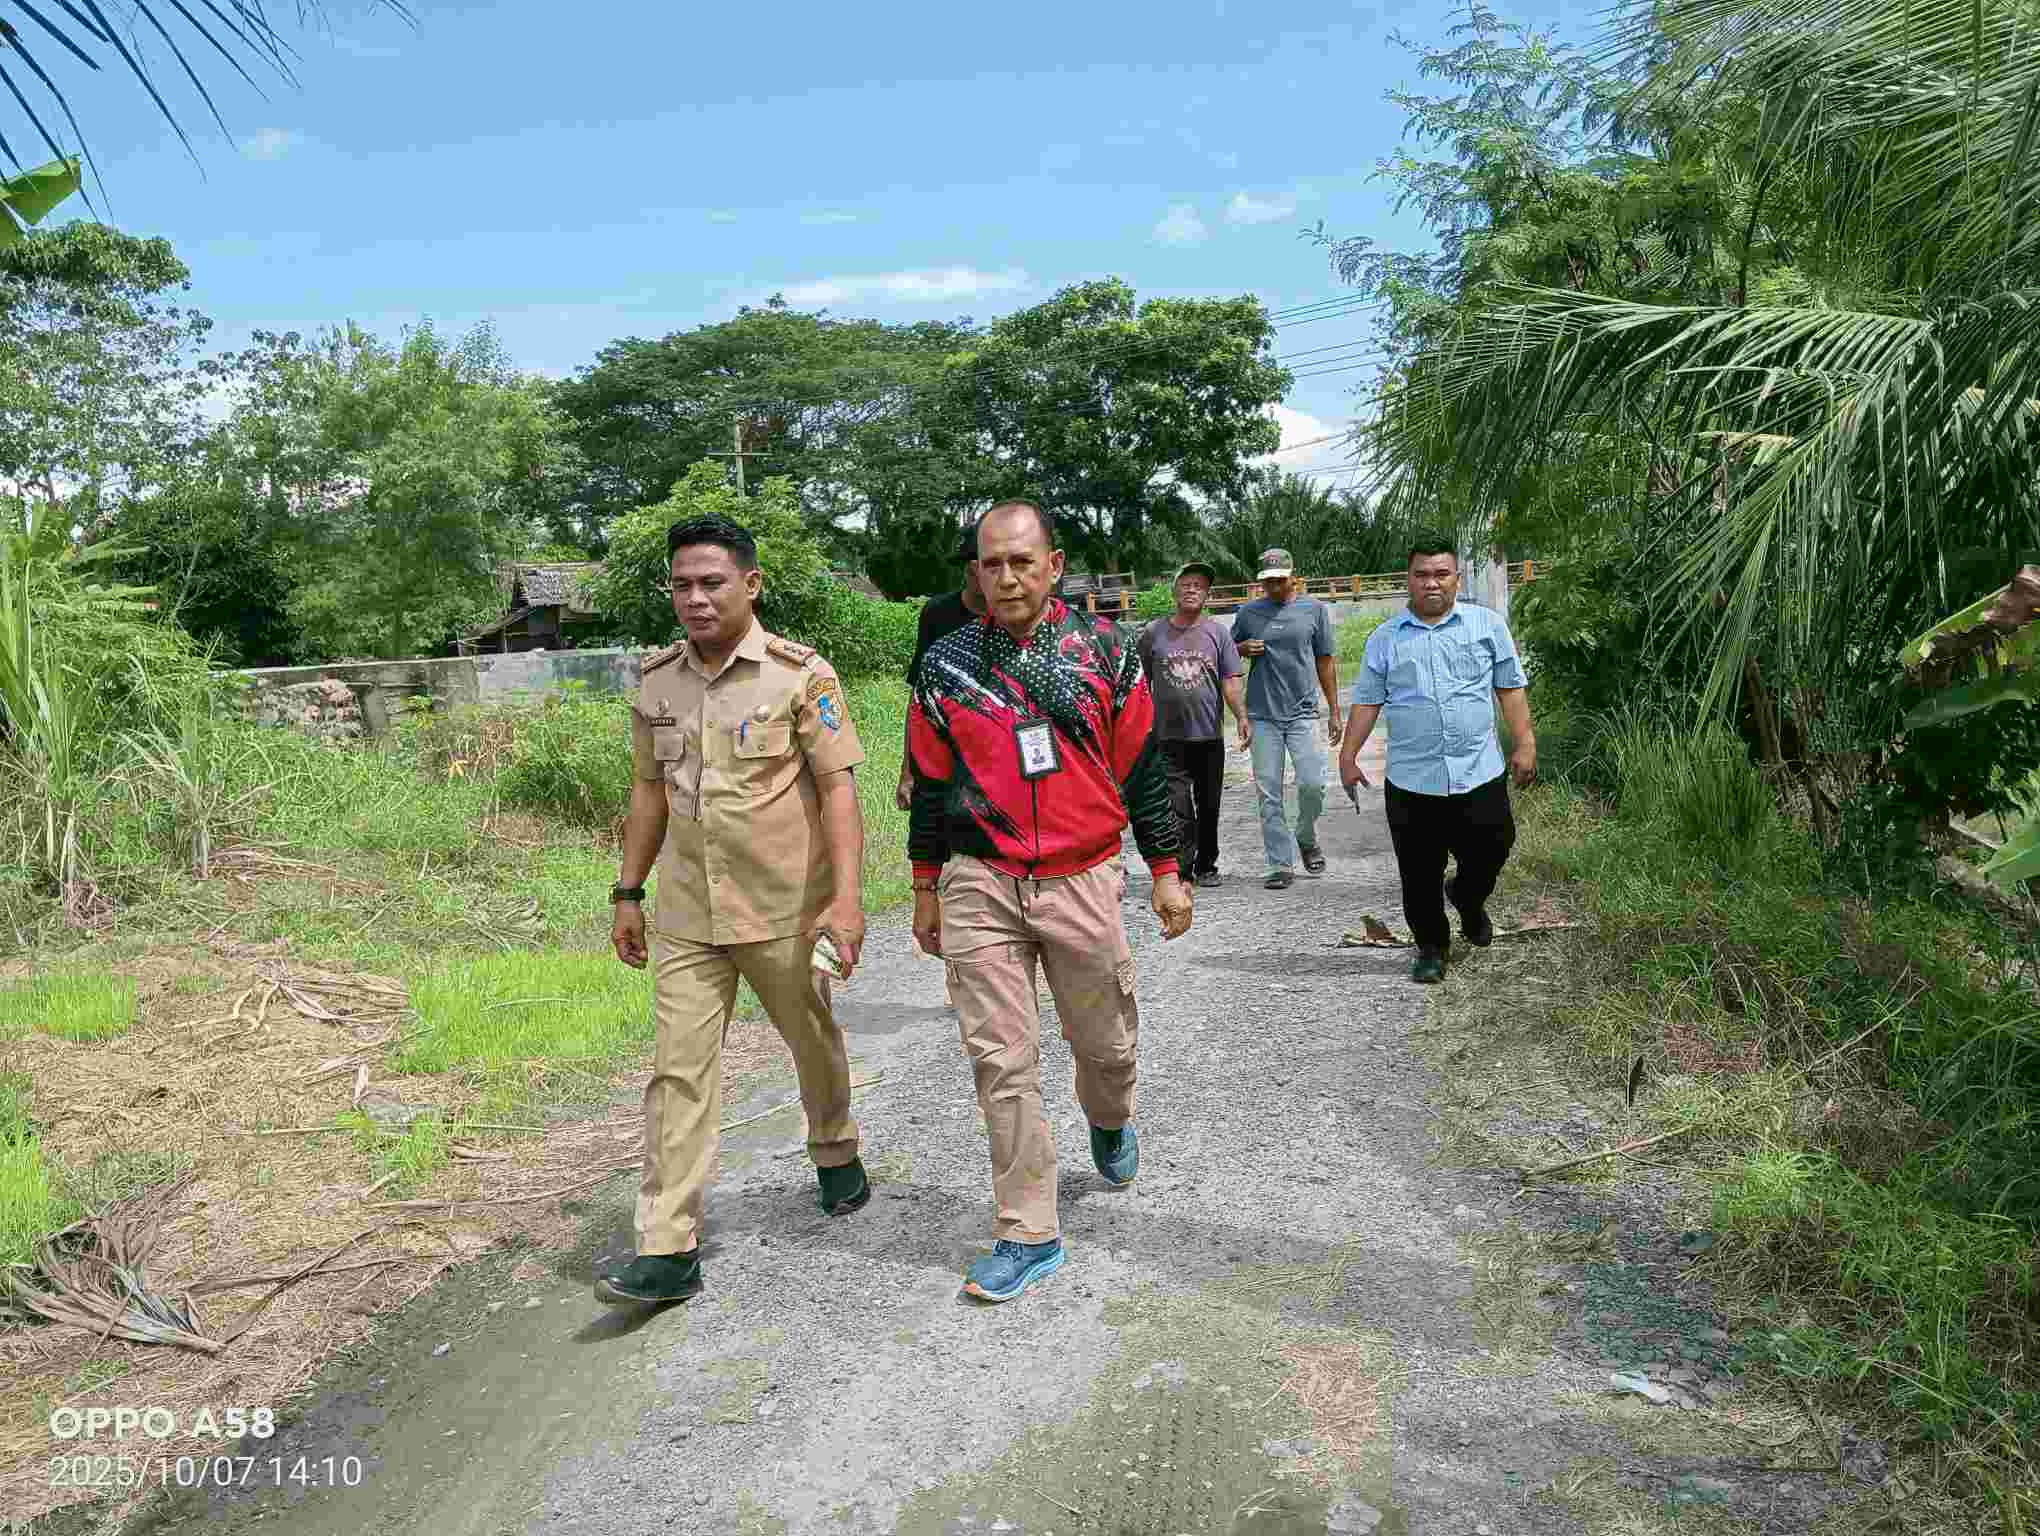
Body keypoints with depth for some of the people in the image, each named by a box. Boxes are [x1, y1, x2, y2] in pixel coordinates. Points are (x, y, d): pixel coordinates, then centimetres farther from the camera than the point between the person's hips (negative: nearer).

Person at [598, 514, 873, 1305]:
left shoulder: (799, 674, -10)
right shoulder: (657, 679, 5)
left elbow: (838, 788, -11)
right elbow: (649, 789, 13)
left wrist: (847, 895, -19)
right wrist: (628, 893, 11)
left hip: (784, 909, -3)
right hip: (686, 914, 3)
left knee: (813, 1042, 17)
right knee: (678, 1072, 0)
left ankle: (835, 1153, 44)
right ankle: (668, 1250, 6)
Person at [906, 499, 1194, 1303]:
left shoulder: (1105, 652, 1)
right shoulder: (944, 665, 2)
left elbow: (1142, 767, 5)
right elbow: (930, 784, 9)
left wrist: (1165, 872, 6)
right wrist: (926, 891, 11)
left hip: (1082, 883, 0)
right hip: (979, 889, 0)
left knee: (1104, 1040, 14)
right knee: (1000, 1062, 0)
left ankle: (1109, 1120, 49)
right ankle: (1028, 1235, 12)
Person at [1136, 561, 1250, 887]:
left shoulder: (1218, 633, 5)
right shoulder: (1153, 633, 4)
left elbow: (1231, 680, -1)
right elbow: (1142, 684, 9)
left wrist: (1242, 718, -15)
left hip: (1209, 737, 2)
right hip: (1168, 738, -2)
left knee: (1209, 807, 12)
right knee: (1178, 809, -9)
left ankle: (1206, 866, 26)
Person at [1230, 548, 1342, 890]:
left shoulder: (1314, 609, 4)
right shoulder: (1248, 612, 6)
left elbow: (1325, 662, 8)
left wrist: (1334, 712, 6)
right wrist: (1244, 649, -6)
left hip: (1303, 712, -1)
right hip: (1263, 715, 1)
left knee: (1312, 784, -9)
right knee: (1269, 794, 2)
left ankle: (1306, 839, 20)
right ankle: (1281, 865, 10)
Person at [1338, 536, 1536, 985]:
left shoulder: (1487, 624, 5)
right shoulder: (1385, 638, 6)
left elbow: (1510, 687, 7)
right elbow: (1367, 701, 7)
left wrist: (1524, 743, 1)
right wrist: (1348, 755, 3)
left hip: (1479, 774, 0)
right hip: (1411, 780, 0)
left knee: (1491, 851, 5)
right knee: (1419, 874, 5)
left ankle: (1467, 900, 38)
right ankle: (1431, 946, 23)